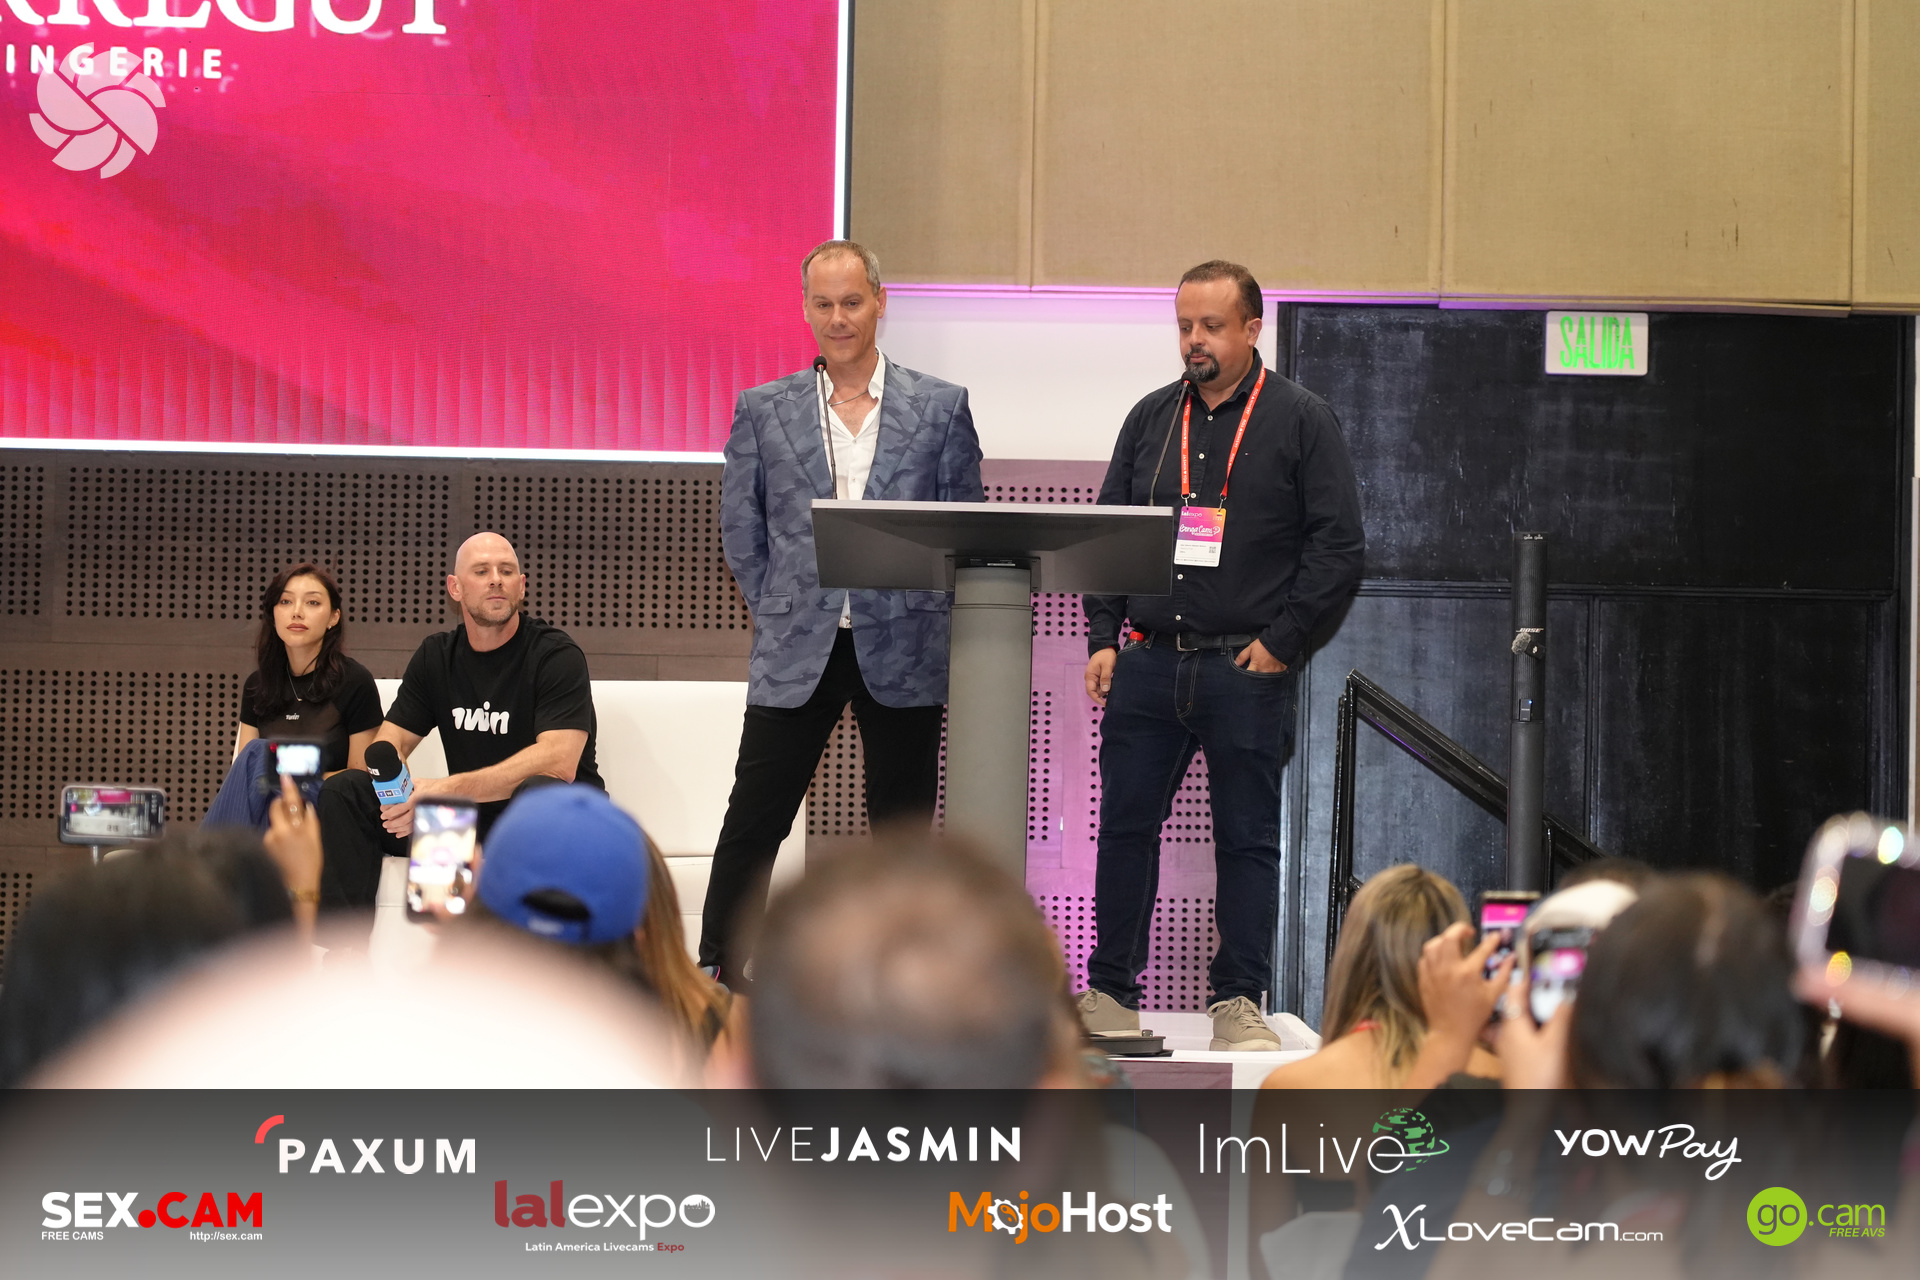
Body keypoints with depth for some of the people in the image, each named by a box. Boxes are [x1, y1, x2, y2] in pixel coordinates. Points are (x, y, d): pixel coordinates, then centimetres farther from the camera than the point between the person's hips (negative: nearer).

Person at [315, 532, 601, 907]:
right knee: (343, 789, -8)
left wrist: (450, 789, -30)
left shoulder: (557, 654, -9)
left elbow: (559, 761, -22)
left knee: (538, 790, -40)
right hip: (469, 816, 6)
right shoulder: (436, 655, 11)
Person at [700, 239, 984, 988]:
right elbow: (741, 532, 9)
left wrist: (920, 615, 1)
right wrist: (784, 617, 4)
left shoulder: (941, 408, 4)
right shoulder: (763, 411, 5)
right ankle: (718, 974, 7)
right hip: (797, 650, 0)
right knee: (753, 820, -2)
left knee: (903, 827, 6)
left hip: (901, 650, 0)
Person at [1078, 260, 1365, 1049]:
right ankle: (1111, 992, 13)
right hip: (1148, 660, 4)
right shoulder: (1151, 420, 13)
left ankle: (1238, 1000, 9)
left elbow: (1337, 545, -2)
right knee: (1125, 826, 4)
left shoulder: (1300, 421, 1)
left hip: (1247, 667, -3)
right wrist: (1104, 638, 5)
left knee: (1247, 837, 2)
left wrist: (1281, 640, -8)